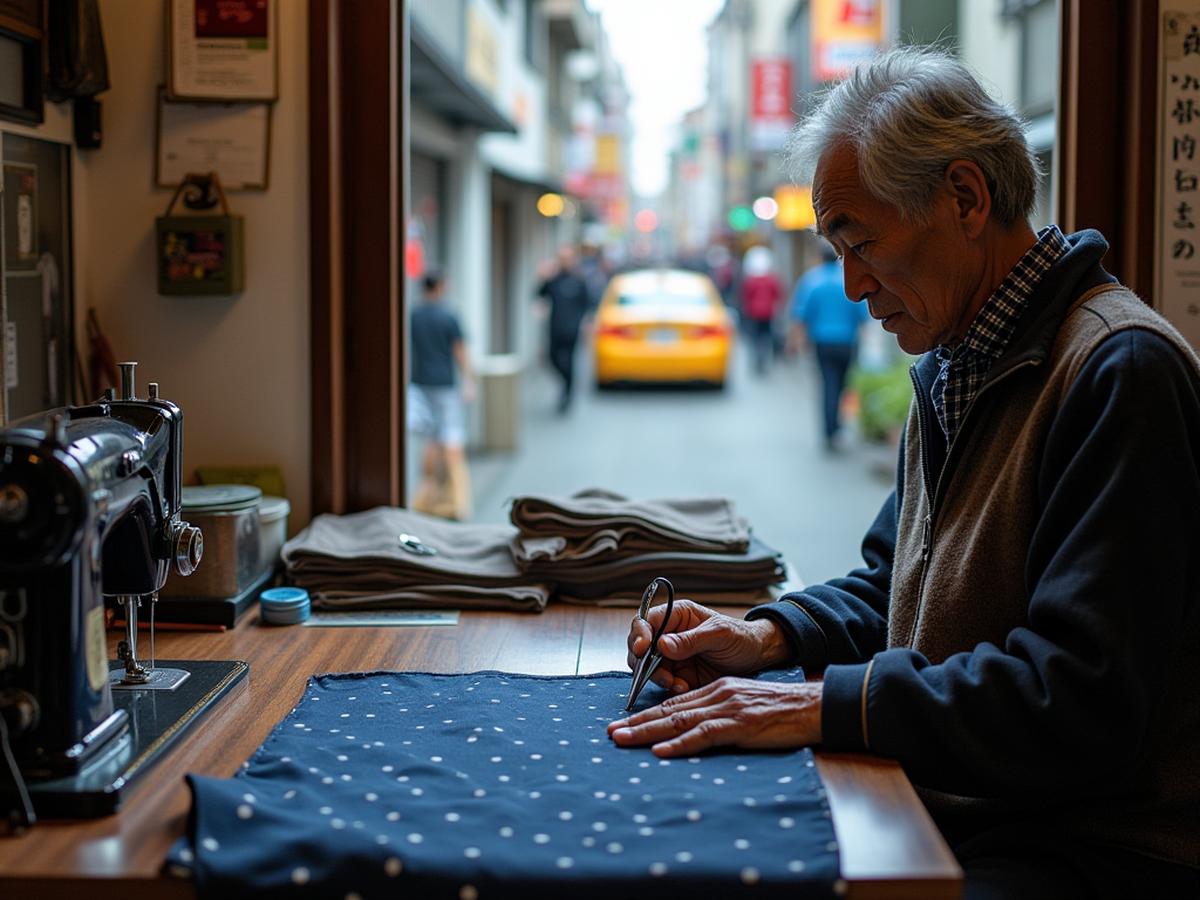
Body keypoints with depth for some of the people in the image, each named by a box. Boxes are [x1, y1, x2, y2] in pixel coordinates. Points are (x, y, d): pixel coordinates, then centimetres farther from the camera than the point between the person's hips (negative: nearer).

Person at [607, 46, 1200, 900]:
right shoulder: (951, 367, 13)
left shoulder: (1120, 372, -19)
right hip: (942, 812, 8)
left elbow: (1077, 696, -25)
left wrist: (822, 707, -23)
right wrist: (769, 637, 3)